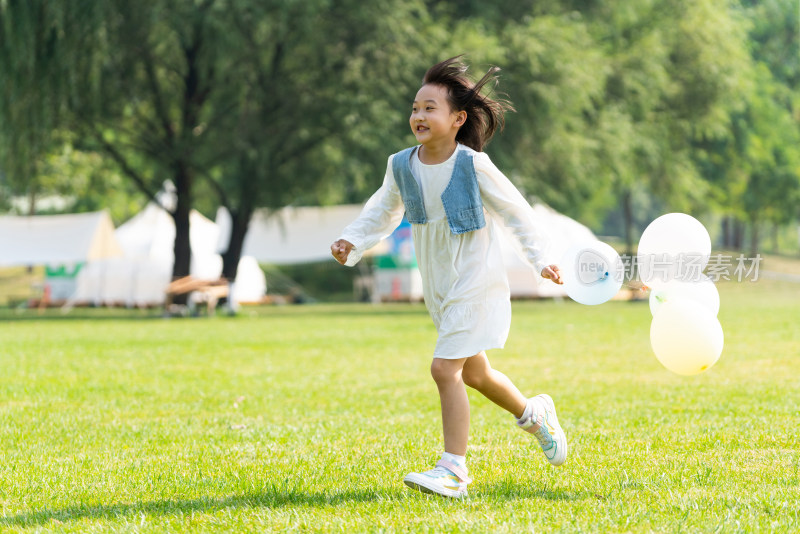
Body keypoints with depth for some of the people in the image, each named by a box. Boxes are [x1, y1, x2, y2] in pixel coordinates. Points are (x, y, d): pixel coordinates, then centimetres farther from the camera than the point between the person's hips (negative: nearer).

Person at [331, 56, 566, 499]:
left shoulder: (472, 165, -18)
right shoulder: (402, 166, -4)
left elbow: (514, 210, -5)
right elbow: (382, 213, 13)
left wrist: (539, 259, -1)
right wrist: (352, 242, -3)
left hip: (476, 283, -7)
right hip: (439, 288, 7)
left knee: (445, 368, -17)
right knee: (474, 372, 21)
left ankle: (453, 470, -10)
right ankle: (534, 414, 48)